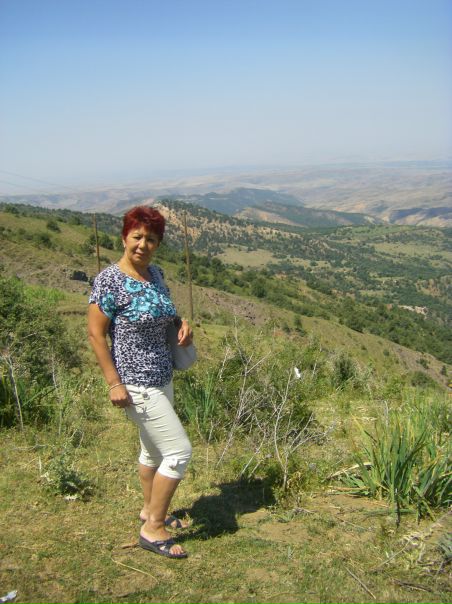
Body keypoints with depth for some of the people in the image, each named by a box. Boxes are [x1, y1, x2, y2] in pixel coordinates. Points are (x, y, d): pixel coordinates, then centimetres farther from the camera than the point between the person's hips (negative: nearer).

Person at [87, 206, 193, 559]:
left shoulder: (155, 273, 3)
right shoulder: (110, 280, -19)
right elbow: (95, 334, -16)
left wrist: (182, 324, -1)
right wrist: (114, 383, -19)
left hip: (161, 378, 8)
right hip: (135, 384, -8)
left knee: (154, 449, 22)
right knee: (180, 451, -7)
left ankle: (150, 510, 42)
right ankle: (153, 530, 7)